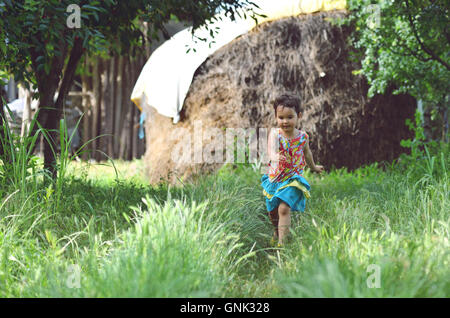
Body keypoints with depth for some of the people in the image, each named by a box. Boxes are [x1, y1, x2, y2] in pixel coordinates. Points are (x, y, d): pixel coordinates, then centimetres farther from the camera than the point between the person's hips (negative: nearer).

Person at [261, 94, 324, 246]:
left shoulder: (303, 137, -7)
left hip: (293, 178, -2)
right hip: (274, 178, 2)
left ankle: (281, 241, -17)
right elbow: (272, 149, -33)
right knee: (272, 210, 17)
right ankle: (277, 230, 48)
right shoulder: (275, 134, -13)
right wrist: (275, 157, -57)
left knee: (284, 208, -19)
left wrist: (314, 167, 32)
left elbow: (307, 153, 14)